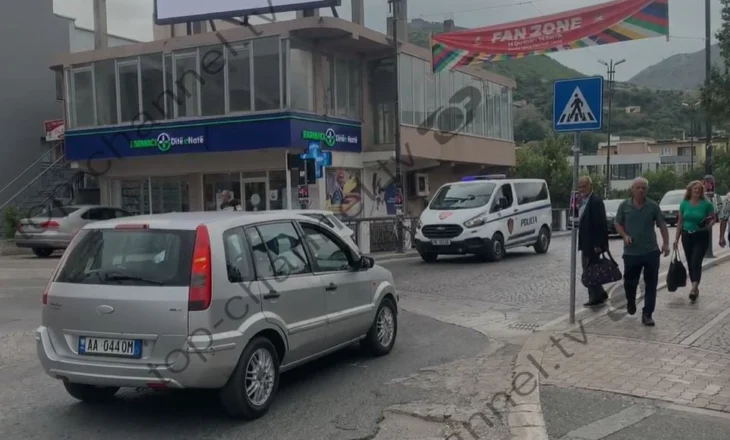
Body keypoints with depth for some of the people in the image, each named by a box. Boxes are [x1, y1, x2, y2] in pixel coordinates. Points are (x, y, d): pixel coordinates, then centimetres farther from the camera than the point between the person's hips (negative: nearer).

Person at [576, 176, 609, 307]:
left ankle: (596, 298, 7)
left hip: (593, 243, -10)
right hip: (585, 242, 10)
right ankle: (600, 294, 27)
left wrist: (598, 244, -23)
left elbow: (600, 224, -21)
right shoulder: (582, 201, 12)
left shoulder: (596, 201, -17)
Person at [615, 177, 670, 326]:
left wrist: (666, 243, -7)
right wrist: (625, 236, -9)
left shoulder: (653, 206, -1)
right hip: (631, 252, 0)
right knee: (630, 282, 10)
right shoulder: (624, 206, 0)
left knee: (651, 285, -1)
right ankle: (630, 302, 41)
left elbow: (662, 225, 2)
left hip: (651, 252, 0)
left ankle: (647, 314, 6)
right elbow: (618, 224, 8)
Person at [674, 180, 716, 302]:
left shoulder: (707, 204, -7)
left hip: (701, 236, -4)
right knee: (690, 263, 8)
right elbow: (680, 222, 9)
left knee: (696, 262, -15)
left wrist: (709, 225, -21)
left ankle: (694, 289, -22)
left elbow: (713, 218, 2)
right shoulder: (684, 204, 3)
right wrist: (677, 239, 7)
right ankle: (695, 288, 21)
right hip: (687, 236, 4)